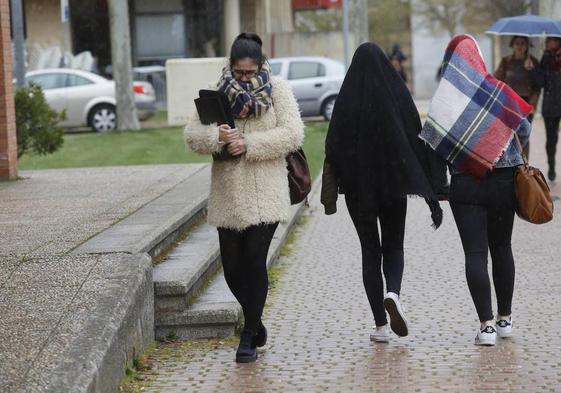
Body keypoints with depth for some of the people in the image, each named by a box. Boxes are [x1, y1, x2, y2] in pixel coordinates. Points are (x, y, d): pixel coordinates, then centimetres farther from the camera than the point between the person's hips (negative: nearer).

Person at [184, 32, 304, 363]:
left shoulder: (277, 90, 1)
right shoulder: (217, 93, 8)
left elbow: (292, 134, -9)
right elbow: (192, 134, 3)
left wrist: (249, 144, -17)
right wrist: (218, 137, -19)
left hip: (265, 195, -3)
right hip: (228, 195, 3)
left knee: (255, 261, -9)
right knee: (233, 267, 5)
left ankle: (249, 336, 3)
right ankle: (255, 321, 31)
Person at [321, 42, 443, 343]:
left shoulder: (346, 101, -5)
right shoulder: (398, 96, -4)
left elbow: (333, 149, -6)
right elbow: (418, 141, -3)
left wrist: (329, 196, -1)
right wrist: (431, 195, 2)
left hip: (357, 186, 0)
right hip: (395, 184, 0)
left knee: (370, 251, 9)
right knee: (394, 247, 15)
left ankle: (381, 326, 4)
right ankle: (393, 294, -16)